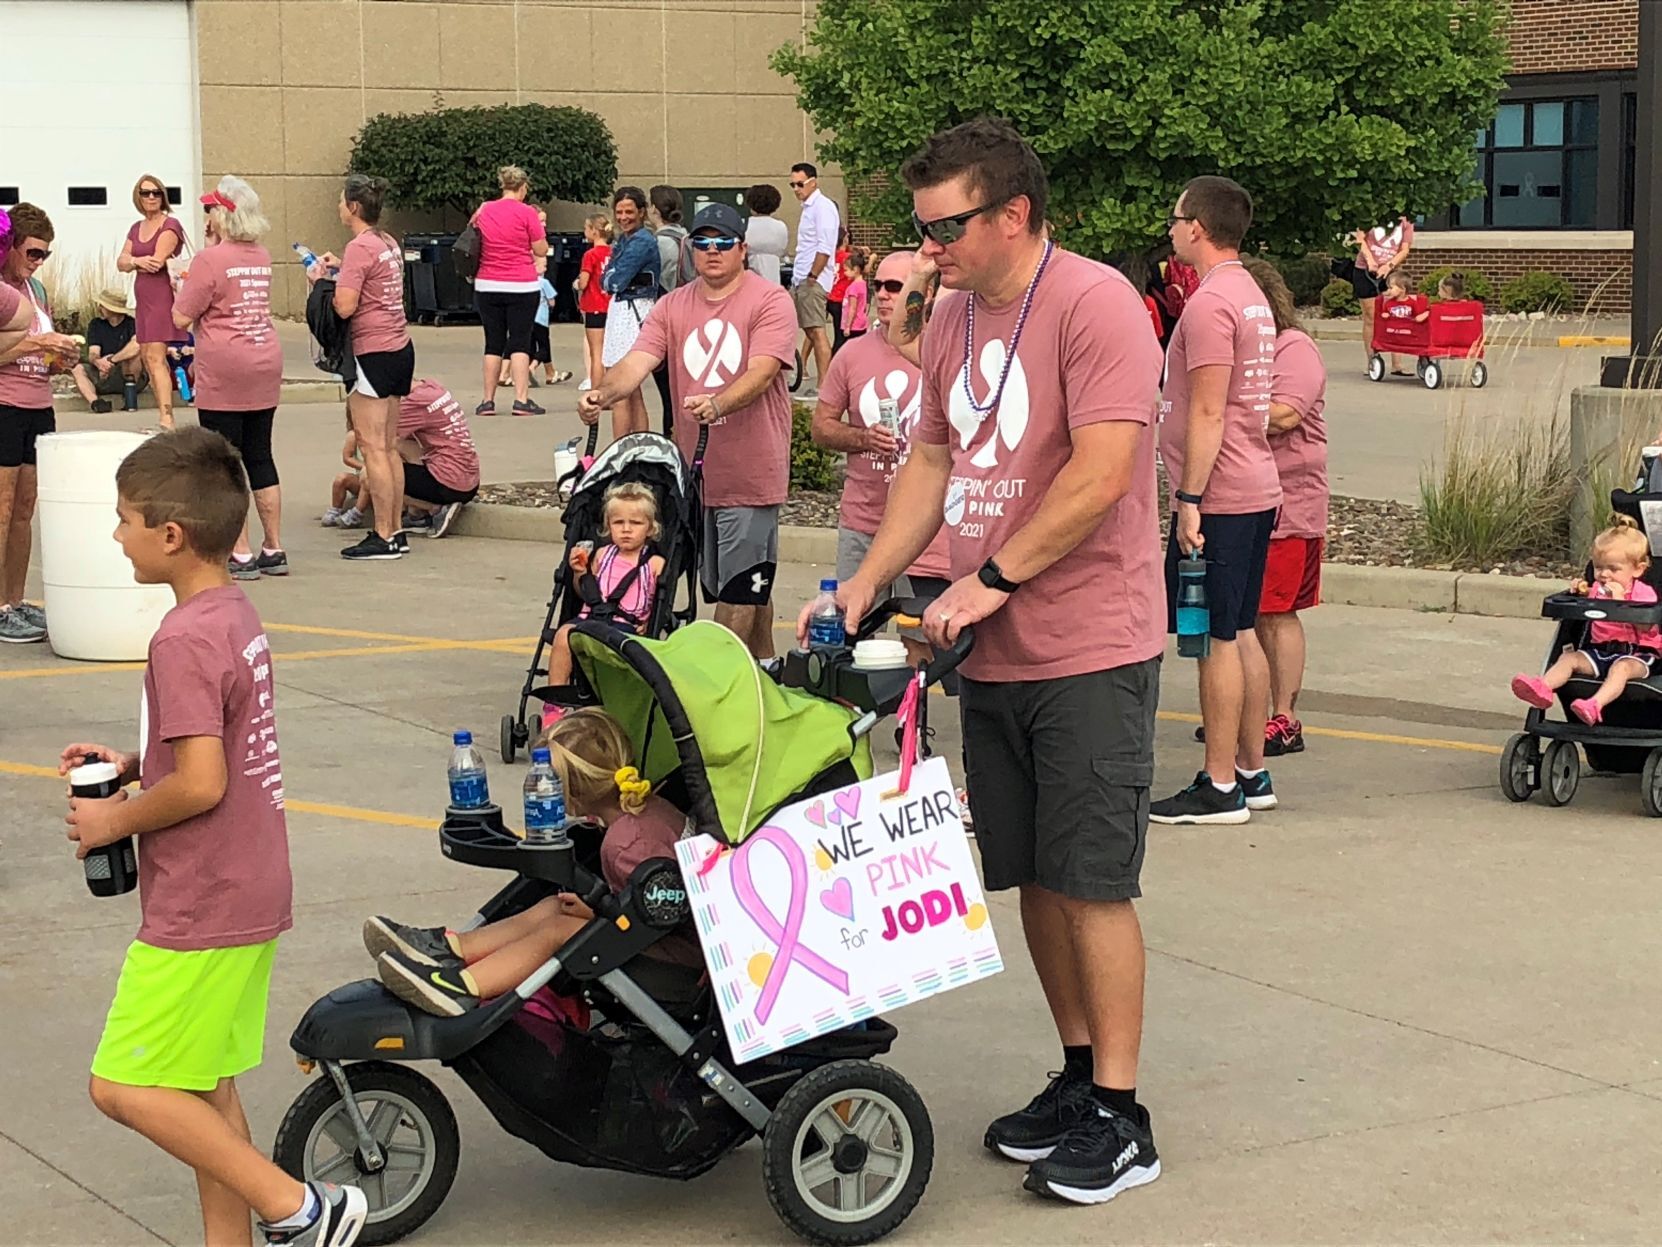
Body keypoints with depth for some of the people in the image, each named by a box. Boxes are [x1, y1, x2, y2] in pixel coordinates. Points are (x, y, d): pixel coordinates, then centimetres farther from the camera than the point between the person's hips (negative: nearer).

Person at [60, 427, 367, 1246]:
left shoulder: (184, 640, -21)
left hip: (198, 906, -10)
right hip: (248, 895, 10)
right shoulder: (236, 616, 8)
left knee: (125, 1087, -3)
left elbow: (201, 784, -26)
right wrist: (130, 763, 9)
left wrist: (115, 820, -12)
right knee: (203, 1088, 16)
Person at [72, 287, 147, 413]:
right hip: (103, 376, 4)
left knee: (133, 352, -31)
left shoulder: (132, 324, -7)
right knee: (77, 369, -20)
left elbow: (138, 344, -30)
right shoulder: (95, 325, 7)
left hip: (132, 377, -4)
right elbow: (93, 353, -5)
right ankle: (94, 402, -46)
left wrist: (111, 360, -32)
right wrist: (97, 361, -31)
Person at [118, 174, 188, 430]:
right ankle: (164, 416, 15)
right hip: (143, 298, 9)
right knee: (147, 357, 10)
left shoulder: (170, 225, -7)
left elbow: (157, 260, -16)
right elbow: (121, 262, 9)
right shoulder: (137, 228, 16)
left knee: (155, 357, -18)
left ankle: (166, 418, -25)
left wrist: (133, 261, 2)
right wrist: (138, 261, -13)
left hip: (163, 295, -9)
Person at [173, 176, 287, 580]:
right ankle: (274, 550, 16)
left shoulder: (211, 259, -12)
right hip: (266, 368, 7)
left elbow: (181, 318, -10)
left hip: (223, 376, -7)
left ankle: (240, 556, -1)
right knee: (260, 459, 13)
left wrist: (184, 285, 9)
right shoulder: (262, 258, 10)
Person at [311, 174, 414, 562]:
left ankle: (383, 537, -3)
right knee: (389, 446, 13)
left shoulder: (360, 247, -15)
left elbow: (345, 307, -20)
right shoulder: (389, 243, 11)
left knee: (372, 447, -5)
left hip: (373, 353, -9)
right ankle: (395, 531, 17)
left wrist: (320, 280, -4)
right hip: (400, 348, 9)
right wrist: (341, 267, 17)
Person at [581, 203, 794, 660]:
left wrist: (717, 404, -39)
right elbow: (638, 362, -3)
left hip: (750, 473, -6)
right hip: (693, 470, 6)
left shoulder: (770, 301, -6)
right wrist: (603, 393, -25)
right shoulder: (673, 306, 10)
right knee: (717, 584, 15)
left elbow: (761, 373, -20)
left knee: (740, 589, -7)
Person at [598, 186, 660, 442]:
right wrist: (611, 277, -4)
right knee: (633, 394, 13)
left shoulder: (642, 241, -13)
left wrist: (609, 277, 2)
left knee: (621, 394, -10)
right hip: (620, 310, 10)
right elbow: (607, 281, 15)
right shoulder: (624, 239, 16)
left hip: (633, 313, -10)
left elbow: (615, 281, -17)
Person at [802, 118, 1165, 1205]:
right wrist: (866, 584, 9)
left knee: (1092, 882, -4)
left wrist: (993, 578, -19)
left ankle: (1119, 1118, 4)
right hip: (990, 655, 8)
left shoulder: (1093, 303, -14)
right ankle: (1079, 1076, 26)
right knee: (1035, 875, 13)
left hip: (1089, 650, -8)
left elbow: (1102, 472, -21)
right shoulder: (954, 317, 12)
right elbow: (933, 459, 18)